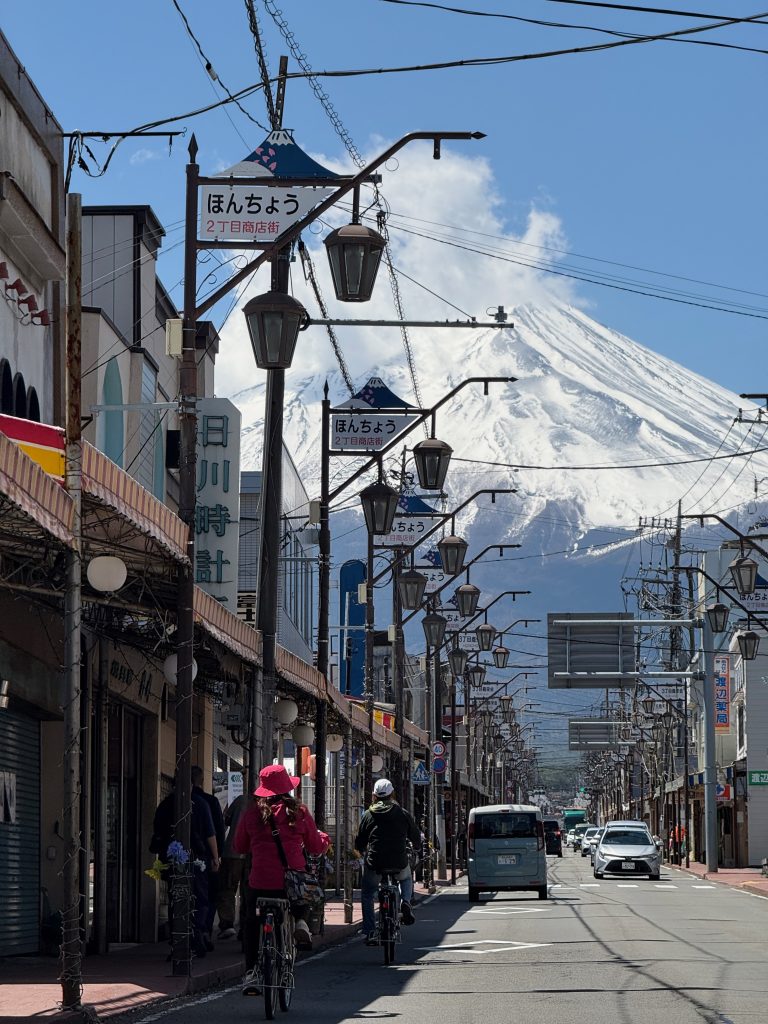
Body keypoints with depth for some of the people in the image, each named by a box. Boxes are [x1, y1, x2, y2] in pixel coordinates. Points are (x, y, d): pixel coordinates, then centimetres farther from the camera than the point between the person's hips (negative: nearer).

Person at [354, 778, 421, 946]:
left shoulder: (368, 815, 2)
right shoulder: (403, 814, 3)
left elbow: (359, 843, 7)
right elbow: (416, 839, 14)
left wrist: (364, 852, 30)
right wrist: (418, 847, 38)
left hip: (374, 863, -1)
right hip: (399, 863, 1)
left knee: (367, 895, 21)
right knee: (406, 879, 35)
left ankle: (369, 933, 12)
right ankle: (405, 902, 5)